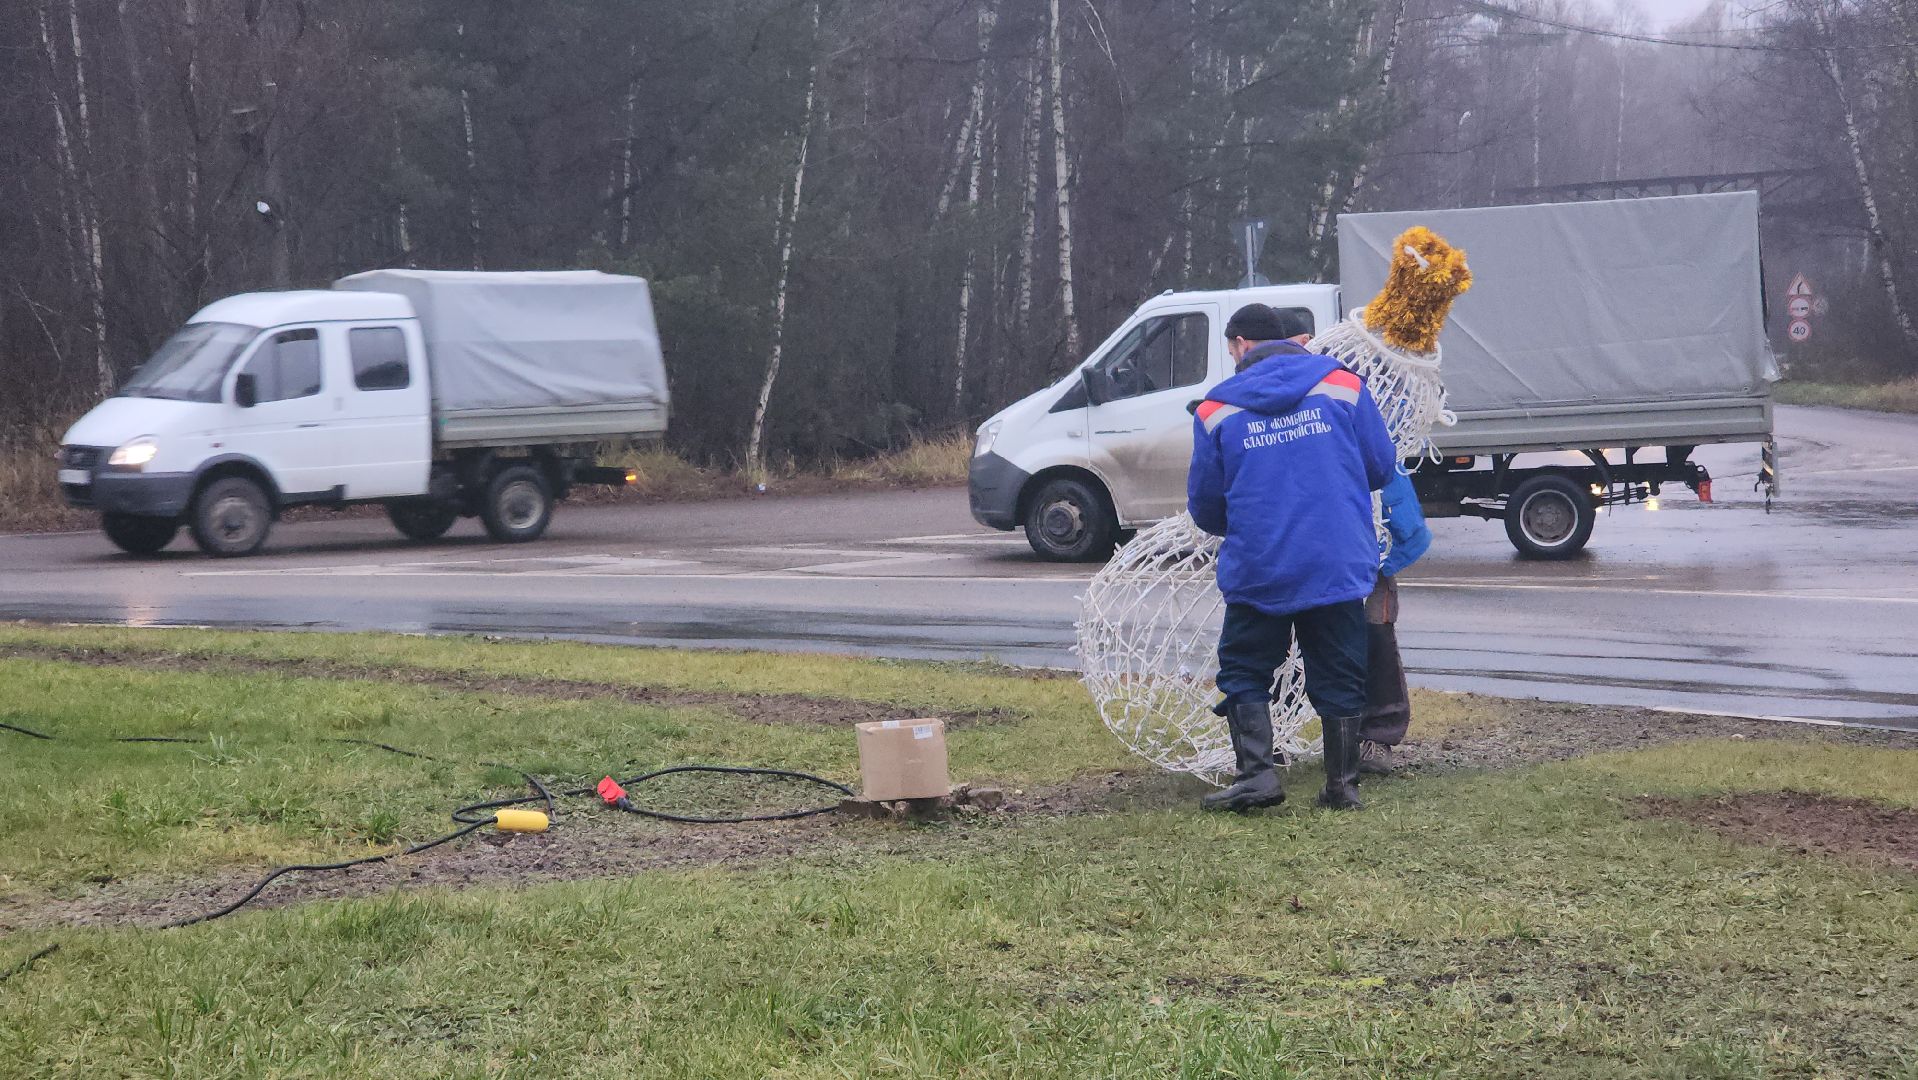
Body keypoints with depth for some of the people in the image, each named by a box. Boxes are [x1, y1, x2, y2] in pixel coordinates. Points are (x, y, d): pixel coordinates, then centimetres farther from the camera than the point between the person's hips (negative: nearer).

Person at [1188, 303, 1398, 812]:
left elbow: (1204, 504, 5)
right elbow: (1382, 468, 7)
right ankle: (1343, 785, 13)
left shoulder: (1216, 408, -1)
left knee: (1243, 672, 12)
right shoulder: (1342, 384, 2)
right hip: (1340, 566, 1)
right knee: (1338, 677, 11)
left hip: (1257, 571, -1)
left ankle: (1257, 772, 0)